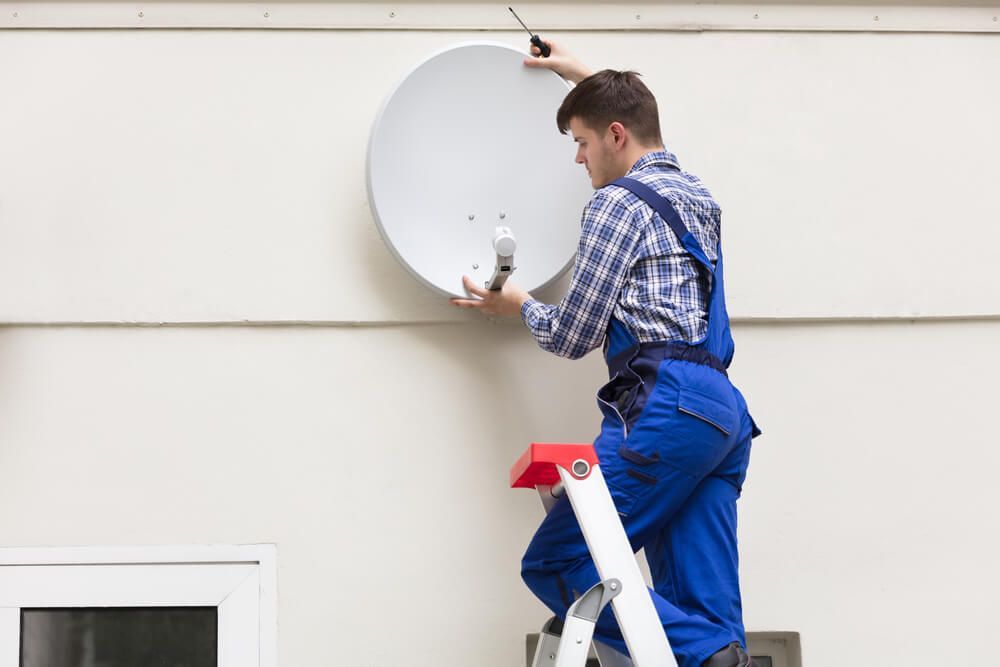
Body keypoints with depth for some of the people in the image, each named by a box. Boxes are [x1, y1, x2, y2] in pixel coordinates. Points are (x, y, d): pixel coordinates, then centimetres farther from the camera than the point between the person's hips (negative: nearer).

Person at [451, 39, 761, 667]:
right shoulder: (698, 196, 26)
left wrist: (519, 305, 21)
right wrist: (586, 77, 60)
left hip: (666, 403, -9)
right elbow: (631, 119, 51)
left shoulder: (617, 202, 1)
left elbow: (572, 336, 1)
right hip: (723, 409, 9)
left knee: (556, 562, -10)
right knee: (700, 608, 2)